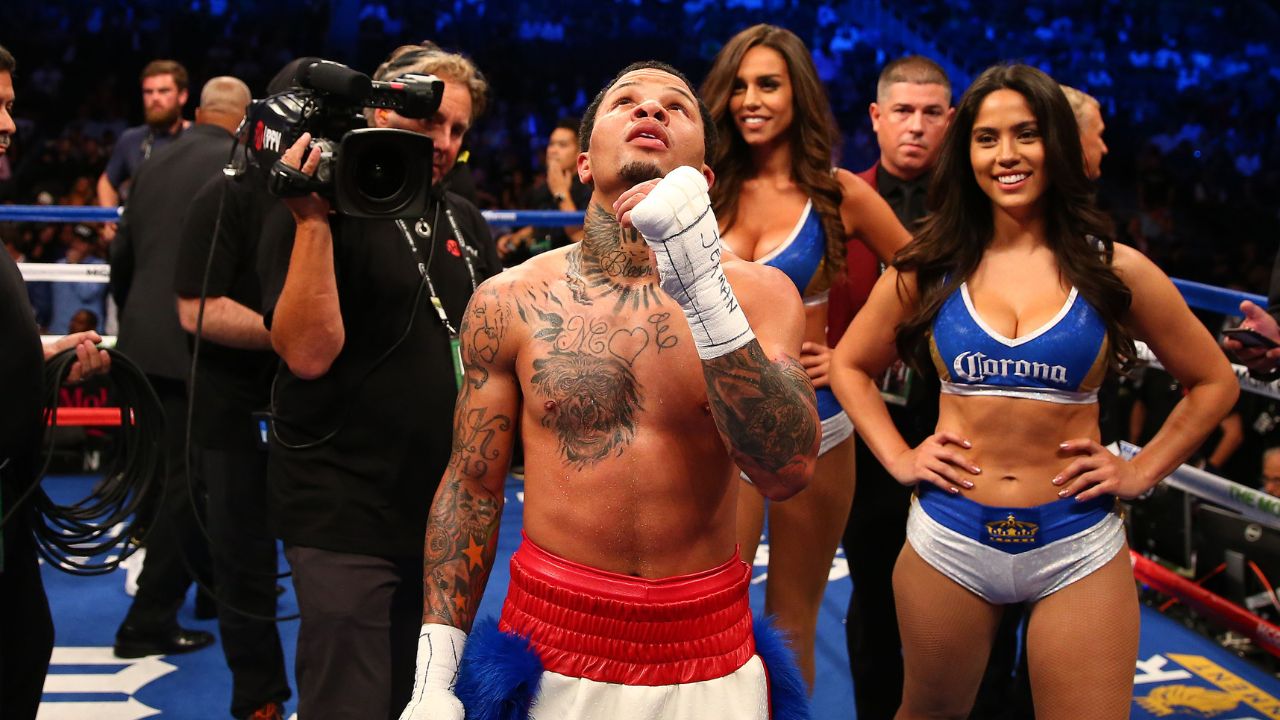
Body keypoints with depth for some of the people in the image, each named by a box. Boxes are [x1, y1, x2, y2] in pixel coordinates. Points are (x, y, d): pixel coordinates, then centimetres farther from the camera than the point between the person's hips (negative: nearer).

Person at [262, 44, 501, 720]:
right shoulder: (325, 213, -9)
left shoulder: (464, 222, 12)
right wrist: (313, 220, -26)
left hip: (445, 508, 7)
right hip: (348, 517, -7)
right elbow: (309, 353, -21)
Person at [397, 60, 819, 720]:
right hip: (550, 644, 0)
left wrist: (702, 283, -29)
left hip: (708, 658, 0)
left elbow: (786, 469, -20)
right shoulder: (507, 303, -4)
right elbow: (470, 486, 2)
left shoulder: (758, 293, -6)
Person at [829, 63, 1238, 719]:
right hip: (949, 540, 1)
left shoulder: (1114, 270, -2)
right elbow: (850, 366, 13)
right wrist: (898, 459, 2)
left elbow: (1213, 382, 9)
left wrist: (1141, 472, 1)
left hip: (1077, 551, -1)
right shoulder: (929, 267, 1)